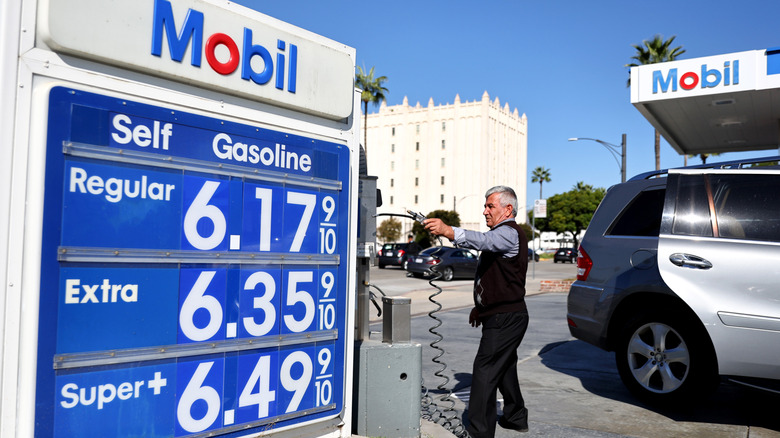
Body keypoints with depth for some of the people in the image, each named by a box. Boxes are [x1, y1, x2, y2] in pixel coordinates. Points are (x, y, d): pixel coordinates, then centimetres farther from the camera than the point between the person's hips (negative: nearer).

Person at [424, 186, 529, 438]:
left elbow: (483, 240, -38)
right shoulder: (504, 233, 21)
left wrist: (448, 231, -52)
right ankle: (516, 417, 36)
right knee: (504, 368, 21)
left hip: (506, 318, -11)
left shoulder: (509, 233, -14)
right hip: (505, 315, 11)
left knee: (485, 370, -12)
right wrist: (480, 306, 23)